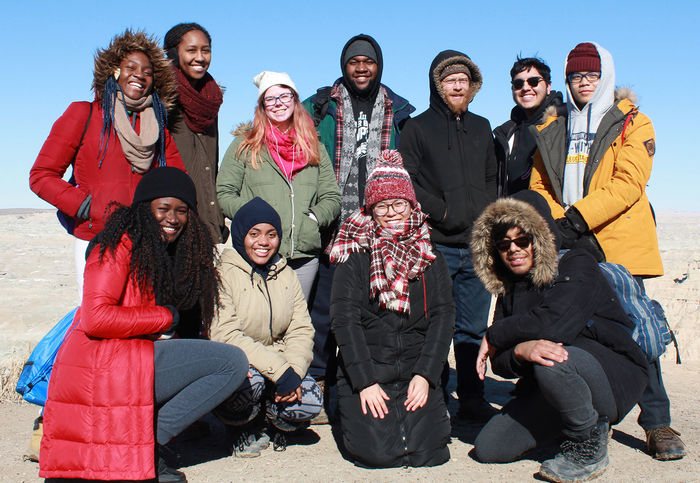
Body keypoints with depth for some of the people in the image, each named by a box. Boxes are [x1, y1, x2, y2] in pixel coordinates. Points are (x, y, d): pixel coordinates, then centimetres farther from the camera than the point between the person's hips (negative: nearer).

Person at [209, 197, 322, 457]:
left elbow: (301, 330, 3)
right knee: (249, 382, -36)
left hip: (280, 364, 4)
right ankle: (245, 428, -1)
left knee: (310, 403, -22)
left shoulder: (286, 275, 11)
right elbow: (225, 334, -20)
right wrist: (279, 371, -26)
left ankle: (268, 418, 12)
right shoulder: (222, 274, -8)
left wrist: (294, 372, -18)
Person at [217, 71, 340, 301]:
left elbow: (331, 198, 15)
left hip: (304, 255, 3)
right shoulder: (244, 145, 8)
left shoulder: (314, 148, 16)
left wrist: (313, 217, -3)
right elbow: (224, 194, 3)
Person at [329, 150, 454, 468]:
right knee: (376, 452, -18)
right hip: (364, 369, -2)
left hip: (418, 371, 2)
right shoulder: (354, 257, 0)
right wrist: (365, 382, -15)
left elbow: (443, 317, 2)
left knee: (426, 451, -16)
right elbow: (345, 319, -7)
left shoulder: (431, 259, 9)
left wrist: (425, 375, -10)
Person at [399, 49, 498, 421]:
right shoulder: (418, 128, 5)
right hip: (436, 247, -4)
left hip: (477, 247, 4)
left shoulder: (481, 128, 19)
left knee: (474, 329, 9)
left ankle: (472, 399, 19)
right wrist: (442, 212, -11)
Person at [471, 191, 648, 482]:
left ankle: (589, 448, -12)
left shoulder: (577, 266, -11)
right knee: (488, 449, -6)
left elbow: (553, 322, -30)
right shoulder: (510, 289, 8)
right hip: (546, 390, 7)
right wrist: (520, 351, -27)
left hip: (617, 377, -7)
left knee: (552, 361, -38)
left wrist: (494, 337, -13)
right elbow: (500, 363, -1)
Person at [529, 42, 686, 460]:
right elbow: (539, 186, 13)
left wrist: (578, 216, -18)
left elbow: (628, 182, -8)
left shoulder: (633, 124, 7)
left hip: (618, 244, -3)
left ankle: (657, 422, 2)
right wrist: (556, 221, -7)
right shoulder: (551, 131, 19)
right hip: (567, 249, 3)